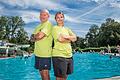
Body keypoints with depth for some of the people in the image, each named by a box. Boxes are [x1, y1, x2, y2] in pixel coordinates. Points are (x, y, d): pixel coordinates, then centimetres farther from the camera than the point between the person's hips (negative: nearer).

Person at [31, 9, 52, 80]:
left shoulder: (48, 24, -10)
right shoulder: (38, 26, 16)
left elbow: (40, 36, -20)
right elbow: (32, 38, 11)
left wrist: (34, 36, 1)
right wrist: (37, 37, -11)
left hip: (45, 53, -8)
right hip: (38, 53, 8)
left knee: (45, 73, -2)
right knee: (41, 72, 15)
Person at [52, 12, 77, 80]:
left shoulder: (67, 29, 17)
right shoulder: (55, 28, -4)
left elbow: (75, 38, 6)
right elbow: (60, 39, -17)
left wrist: (66, 37, -11)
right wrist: (70, 39, -1)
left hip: (69, 56, 7)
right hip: (59, 56, -7)